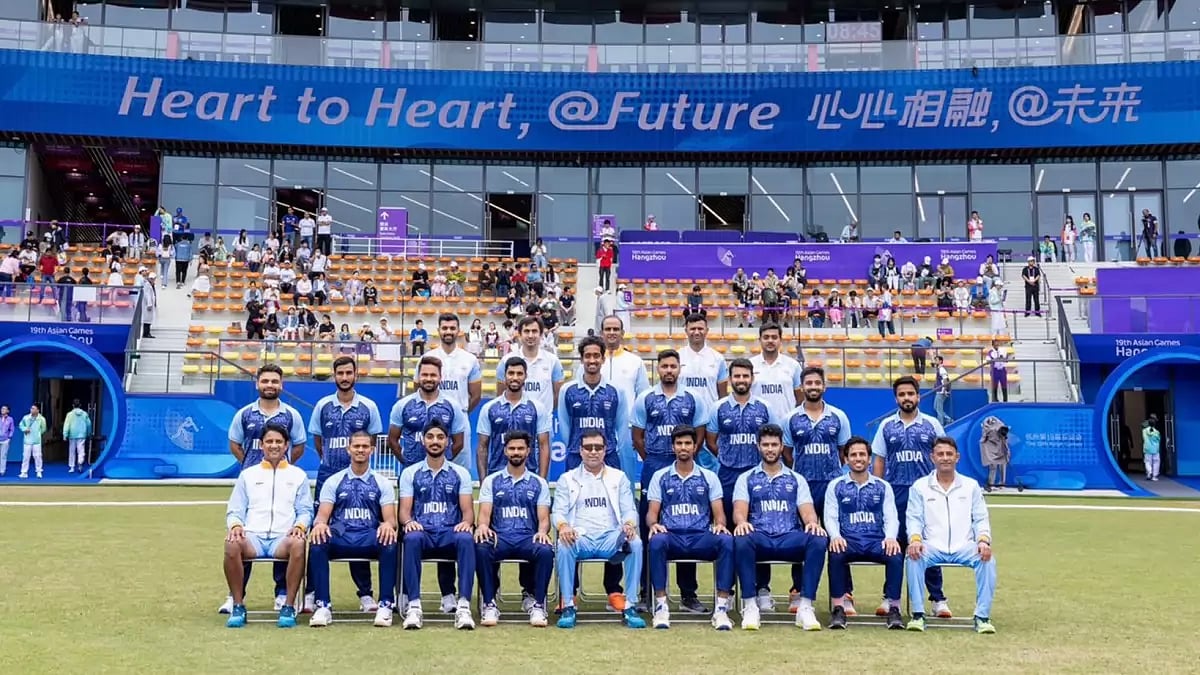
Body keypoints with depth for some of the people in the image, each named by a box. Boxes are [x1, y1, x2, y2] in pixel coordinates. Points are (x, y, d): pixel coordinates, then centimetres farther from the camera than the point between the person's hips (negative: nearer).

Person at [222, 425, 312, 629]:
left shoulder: (298, 475, 19)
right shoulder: (248, 474, 21)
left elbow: (305, 510, 13)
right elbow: (234, 510, 17)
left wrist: (300, 526, -9)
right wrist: (235, 525, -6)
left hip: (283, 537, -1)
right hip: (253, 536, 1)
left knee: (298, 544, -37)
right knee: (232, 544, -35)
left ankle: (288, 606, -27)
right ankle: (238, 606, -20)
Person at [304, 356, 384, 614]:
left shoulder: (368, 407, 2)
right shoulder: (323, 406, 4)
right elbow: (317, 441, 13)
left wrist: (357, 458, 5)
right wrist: (332, 461, 10)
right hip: (327, 476, 1)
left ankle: (365, 593, 9)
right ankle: (312, 592, 8)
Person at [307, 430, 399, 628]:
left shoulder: (382, 483, 13)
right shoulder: (333, 481, 14)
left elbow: (390, 518, 4)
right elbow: (323, 514, 4)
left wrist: (388, 525, -23)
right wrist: (320, 523, -22)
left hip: (371, 538, 0)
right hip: (339, 537, 1)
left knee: (390, 544, -35)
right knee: (317, 543, -33)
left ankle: (385, 604, -25)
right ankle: (323, 606, -26)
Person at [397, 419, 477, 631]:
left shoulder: (460, 473, 14)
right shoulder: (410, 473, 13)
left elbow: (468, 510, 7)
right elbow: (404, 510, 6)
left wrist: (466, 522, -17)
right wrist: (409, 521, -18)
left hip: (450, 533, 0)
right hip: (423, 533, 0)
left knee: (466, 539, -35)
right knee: (412, 538, -37)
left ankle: (463, 606, -38)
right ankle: (414, 606, -36)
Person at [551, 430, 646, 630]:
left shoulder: (619, 478, 18)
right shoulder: (567, 479, 15)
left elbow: (629, 510, 10)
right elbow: (558, 512, 7)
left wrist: (629, 524, -15)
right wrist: (563, 526, -18)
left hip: (611, 539, 1)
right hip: (580, 538, -1)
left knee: (635, 543, -30)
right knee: (563, 545, -35)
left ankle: (630, 607, -24)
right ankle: (568, 607, -24)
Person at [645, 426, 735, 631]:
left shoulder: (709, 477, 15)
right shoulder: (660, 476, 14)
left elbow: (719, 514, 10)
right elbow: (651, 512, 8)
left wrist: (720, 524, -14)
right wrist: (654, 524, -16)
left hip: (701, 537, 1)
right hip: (672, 536, -1)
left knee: (727, 541, -32)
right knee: (657, 541, -37)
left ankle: (721, 608, -29)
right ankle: (661, 606, -29)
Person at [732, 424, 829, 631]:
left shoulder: (796, 479, 20)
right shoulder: (746, 478, 16)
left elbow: (807, 512, 8)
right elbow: (739, 511, 2)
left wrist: (813, 523, -18)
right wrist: (741, 523, -24)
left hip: (790, 538, 1)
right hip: (759, 538, -1)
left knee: (819, 540, -31)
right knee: (741, 540, -37)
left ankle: (805, 607, -28)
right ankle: (749, 606, -28)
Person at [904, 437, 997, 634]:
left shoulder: (971, 485, 14)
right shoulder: (920, 486, 10)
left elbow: (980, 519, 10)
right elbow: (913, 519, 4)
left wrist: (984, 540, -11)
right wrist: (915, 539, -18)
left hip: (964, 546, 1)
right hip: (932, 546, -1)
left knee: (987, 559, -29)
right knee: (913, 557, -32)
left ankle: (982, 616, -19)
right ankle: (918, 615, -23)